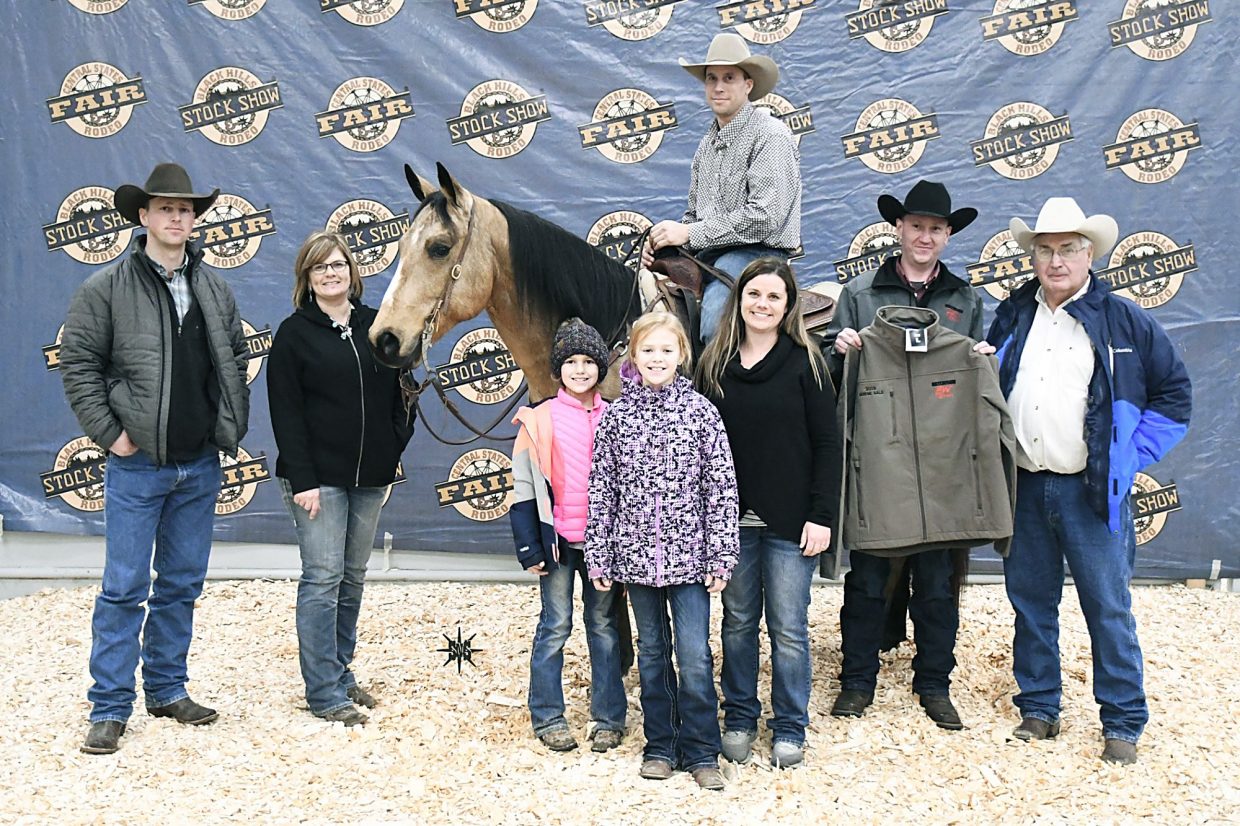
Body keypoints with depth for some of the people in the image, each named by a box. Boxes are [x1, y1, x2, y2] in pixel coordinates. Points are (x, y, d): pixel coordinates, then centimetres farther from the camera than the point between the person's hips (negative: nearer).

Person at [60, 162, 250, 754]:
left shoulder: (215, 289, 8)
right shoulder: (107, 288, -5)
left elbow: (236, 361, 15)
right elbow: (78, 363, -5)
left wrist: (235, 427, 6)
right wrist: (108, 433, -10)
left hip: (201, 466, 5)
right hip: (137, 466, -4)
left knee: (182, 585, 13)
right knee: (125, 589, -1)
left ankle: (167, 689, 26)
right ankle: (109, 708, 8)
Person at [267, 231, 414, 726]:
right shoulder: (295, 333, -4)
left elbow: (399, 396, 14)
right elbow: (286, 412, -8)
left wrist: (393, 451, 0)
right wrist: (302, 480, -16)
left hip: (369, 476, 5)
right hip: (319, 476, -5)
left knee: (353, 578, 12)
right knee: (323, 578, -5)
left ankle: (340, 673, 25)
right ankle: (324, 693, 1)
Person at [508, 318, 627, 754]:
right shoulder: (539, 420, -1)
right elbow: (523, 489, -1)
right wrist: (529, 548, -7)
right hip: (558, 541, -2)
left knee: (605, 626, 9)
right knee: (555, 627, 4)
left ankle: (609, 718, 19)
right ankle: (548, 718, 15)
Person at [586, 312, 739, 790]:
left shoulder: (701, 411, -2)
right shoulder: (615, 416, 2)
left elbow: (722, 487, -2)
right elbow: (601, 489, 4)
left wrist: (721, 557, -6)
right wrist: (598, 556, 1)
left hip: (689, 553, -2)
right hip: (636, 553, 2)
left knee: (695, 656, -3)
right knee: (652, 653, 12)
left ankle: (701, 752, 12)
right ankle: (660, 746, 24)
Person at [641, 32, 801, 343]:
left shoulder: (770, 135, -8)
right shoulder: (708, 143, 19)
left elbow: (765, 217, -18)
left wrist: (691, 234, -16)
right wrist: (664, 238, 0)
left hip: (759, 251, -7)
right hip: (710, 254, 8)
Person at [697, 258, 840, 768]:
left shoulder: (804, 362, -3)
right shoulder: (714, 364, 5)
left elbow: (827, 444, -4)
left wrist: (822, 515, -10)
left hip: (789, 522, -2)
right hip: (730, 519, 3)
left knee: (788, 628, 4)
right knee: (738, 621, 13)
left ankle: (790, 728, 19)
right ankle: (739, 718, 28)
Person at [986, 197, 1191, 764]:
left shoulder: (1123, 321, 0)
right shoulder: (1011, 318, 9)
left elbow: (1175, 392, 4)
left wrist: (1131, 454, -2)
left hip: (1092, 491, -3)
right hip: (1024, 488, 3)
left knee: (1108, 608, 1)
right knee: (1031, 604, 11)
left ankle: (1123, 724, 12)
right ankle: (1038, 710, 24)